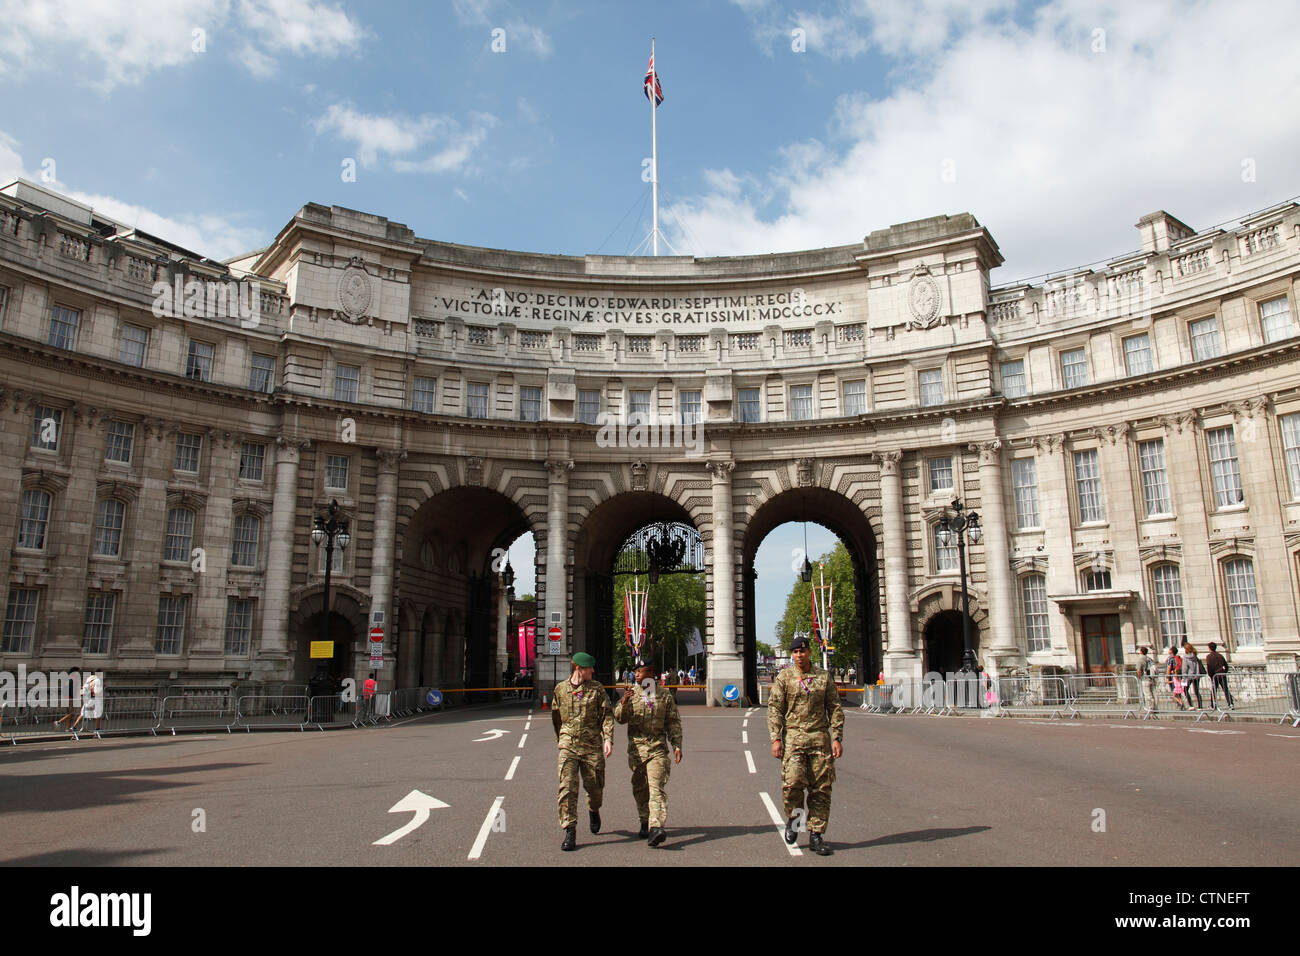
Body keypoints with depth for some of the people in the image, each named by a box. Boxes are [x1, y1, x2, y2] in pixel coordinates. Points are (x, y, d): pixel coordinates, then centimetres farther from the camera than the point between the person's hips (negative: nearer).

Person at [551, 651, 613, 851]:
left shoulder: (597, 688, 2)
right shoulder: (560, 689, 5)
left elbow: (607, 715, -1)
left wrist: (608, 739, -14)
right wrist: (559, 739, 25)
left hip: (592, 746, 0)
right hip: (568, 746, 0)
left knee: (595, 786, 7)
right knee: (567, 788, -10)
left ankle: (593, 810, 41)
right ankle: (570, 832, -3)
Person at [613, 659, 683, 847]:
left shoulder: (664, 696, 5)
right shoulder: (631, 693, 8)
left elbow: (673, 723, 8)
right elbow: (619, 718, 1)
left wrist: (677, 746, -1)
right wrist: (624, 703, -18)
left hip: (657, 748, -3)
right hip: (635, 748, 3)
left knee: (656, 787, -14)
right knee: (639, 788, 10)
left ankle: (657, 827, -23)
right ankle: (645, 822, 27)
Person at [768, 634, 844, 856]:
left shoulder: (824, 677, 9)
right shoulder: (783, 678, 5)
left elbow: (835, 709, 10)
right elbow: (774, 709, 2)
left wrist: (837, 738, 2)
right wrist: (776, 739, -7)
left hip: (820, 737, 2)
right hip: (793, 736, -2)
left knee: (821, 788, 2)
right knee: (793, 781, -16)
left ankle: (816, 835, 13)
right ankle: (792, 818, 13)